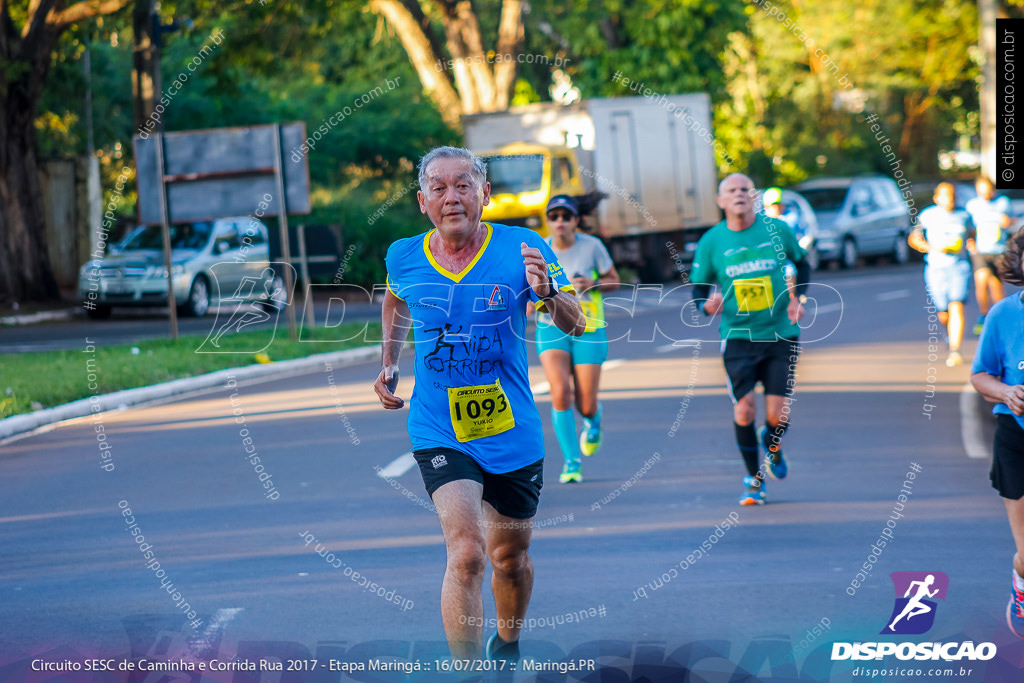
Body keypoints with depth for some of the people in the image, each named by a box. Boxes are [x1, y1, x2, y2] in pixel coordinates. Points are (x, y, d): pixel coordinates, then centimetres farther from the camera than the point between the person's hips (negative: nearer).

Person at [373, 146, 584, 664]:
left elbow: (576, 325, -14)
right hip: (438, 434, -1)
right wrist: (388, 365, 12)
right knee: (466, 554, -21)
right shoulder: (404, 257, -3)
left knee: (510, 557, 18)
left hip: (512, 433, 1)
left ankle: (507, 646, 46)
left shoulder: (521, 249, -9)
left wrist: (548, 291, -34)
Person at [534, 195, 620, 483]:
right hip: (552, 328, 1)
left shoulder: (592, 246, -6)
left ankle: (593, 419, 40)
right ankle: (571, 462, -10)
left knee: (586, 406, -2)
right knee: (560, 391, -21)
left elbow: (614, 281, 3)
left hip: (588, 331, -1)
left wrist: (594, 284, -16)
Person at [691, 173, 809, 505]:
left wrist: (798, 297, 0)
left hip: (781, 335, 0)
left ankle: (772, 445, 31)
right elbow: (698, 287, 5)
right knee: (744, 411, -9)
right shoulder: (711, 241, -2)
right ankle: (754, 478, 14)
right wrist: (706, 305, -18)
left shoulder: (778, 230, -1)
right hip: (738, 337, 0)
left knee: (778, 415, -7)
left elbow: (801, 263, 16)